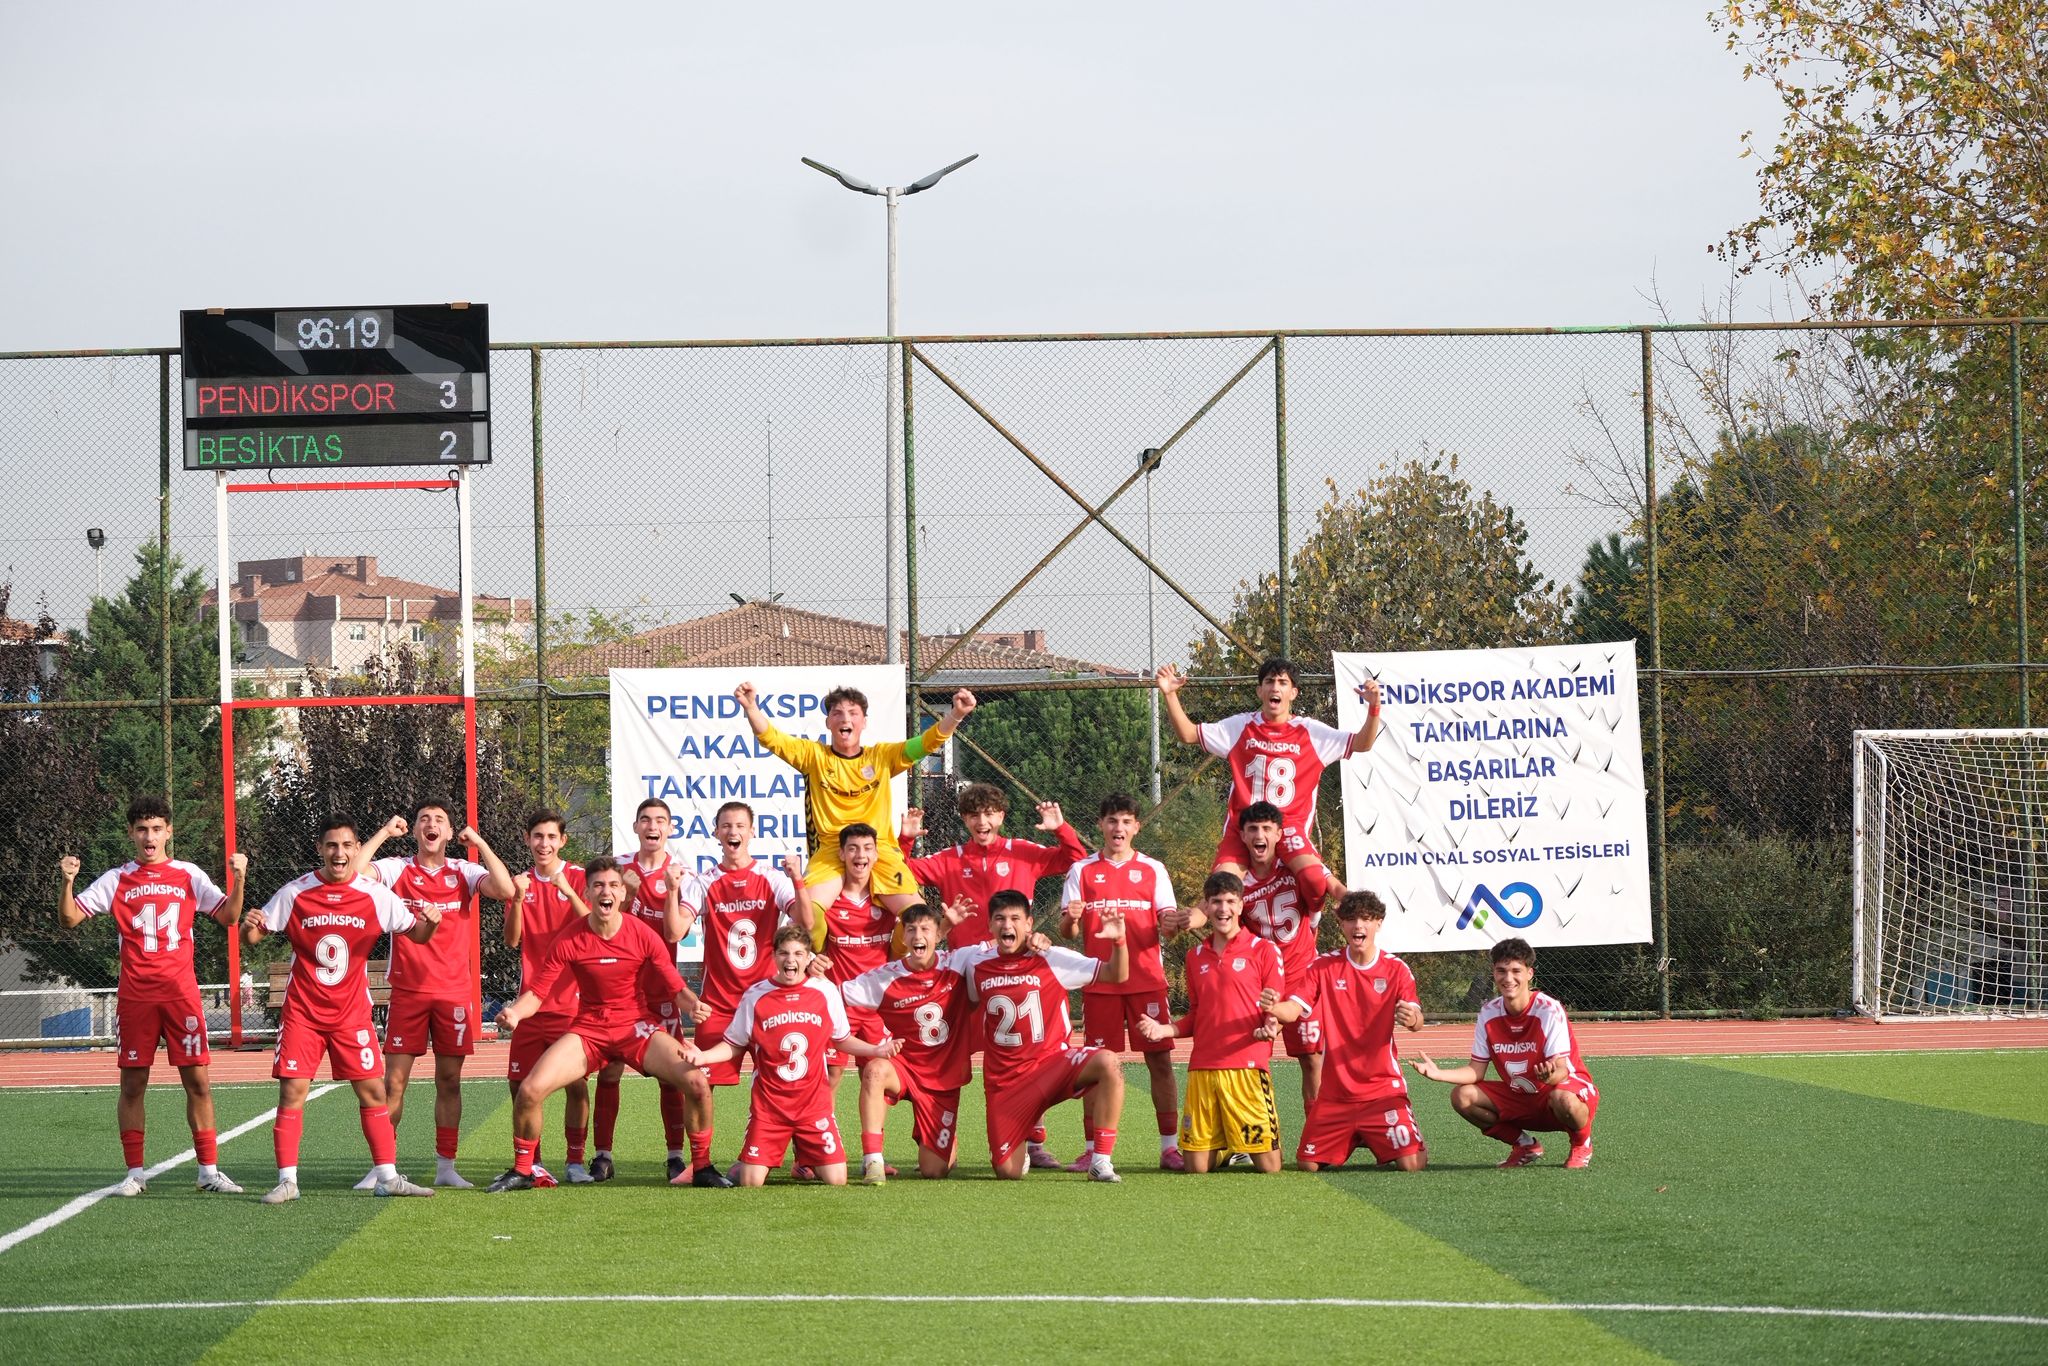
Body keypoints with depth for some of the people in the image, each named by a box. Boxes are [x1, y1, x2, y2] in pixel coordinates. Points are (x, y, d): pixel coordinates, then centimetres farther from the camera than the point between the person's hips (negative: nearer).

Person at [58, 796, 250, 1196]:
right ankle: (135, 1173, 8)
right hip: (134, 995, 0)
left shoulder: (189, 875, 7)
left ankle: (209, 1170, 5)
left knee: (197, 1081, -1)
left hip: (181, 993, 0)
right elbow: (70, 919, 3)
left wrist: (238, 879, -10)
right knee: (132, 1084, 2)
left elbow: (228, 917, 5)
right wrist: (67, 882, -14)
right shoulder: (116, 880, 6)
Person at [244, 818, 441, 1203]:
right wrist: (250, 927, -24)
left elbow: (416, 934, 1)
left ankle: (387, 1176, 9)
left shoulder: (375, 895, -4)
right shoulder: (296, 893, -6)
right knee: (292, 1091, -7)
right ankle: (287, 1181, -1)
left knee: (373, 1091, 1)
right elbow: (254, 936, 0)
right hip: (302, 1010, -1)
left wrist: (430, 922, -23)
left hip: (352, 1012, 1)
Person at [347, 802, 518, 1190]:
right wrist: (384, 833, -10)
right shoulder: (397, 870, 2)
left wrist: (479, 843, -10)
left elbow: (506, 890, -12)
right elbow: (352, 871, -14)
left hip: (455, 992, 1)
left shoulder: (464, 872, 4)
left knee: (449, 1080, 4)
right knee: (394, 1081, -3)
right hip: (407, 990, -1)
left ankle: (446, 1167, 11)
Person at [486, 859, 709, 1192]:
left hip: (637, 1027, 0)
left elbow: (677, 989, -4)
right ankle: (522, 1171, 6)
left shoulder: (643, 936, -8)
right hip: (589, 1027, 0)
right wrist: (514, 1013, -27)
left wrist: (695, 1006, -27)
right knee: (530, 1089, -19)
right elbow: (537, 992, -5)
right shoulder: (569, 940, -8)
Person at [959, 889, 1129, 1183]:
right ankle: (1019, 1152, 32)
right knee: (1008, 1174, -9)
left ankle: (1101, 1161, -24)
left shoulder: (1052, 960, -4)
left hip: (1052, 1062, -1)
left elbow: (1117, 975, -5)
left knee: (1108, 1063, -34)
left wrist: (1118, 940, -24)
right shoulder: (974, 962, 3)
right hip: (1004, 1079, 1)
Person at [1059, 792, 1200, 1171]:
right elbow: (1066, 931, 4)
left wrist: (1177, 923, -18)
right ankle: (1091, 1150, 2)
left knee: (1160, 1059, -4)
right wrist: (1070, 920, -19)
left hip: (1147, 979, 0)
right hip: (1099, 981, 0)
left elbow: (1166, 926, 5)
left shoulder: (1153, 870, 9)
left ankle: (1170, 1147, -1)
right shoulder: (1082, 871, 8)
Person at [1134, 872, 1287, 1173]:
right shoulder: (1196, 956, 17)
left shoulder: (1262, 950, 1)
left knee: (1268, 1168, -6)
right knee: (1196, 1167, 2)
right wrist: (1164, 1030, 6)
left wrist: (1270, 1026, -22)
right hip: (1202, 1070, 4)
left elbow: (1278, 1010, 1)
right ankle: (1224, 1148, 34)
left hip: (1247, 1066, -4)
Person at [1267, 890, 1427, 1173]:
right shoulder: (1324, 966, 2)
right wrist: (1272, 1008, -32)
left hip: (1383, 1089, -2)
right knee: (1307, 1165, 1)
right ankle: (1355, 1139, 32)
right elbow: (1293, 1009, -8)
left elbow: (1416, 1020, -13)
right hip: (1334, 1092, 2)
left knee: (1411, 1165, -15)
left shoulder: (1396, 969, -2)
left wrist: (1412, 1019, -39)